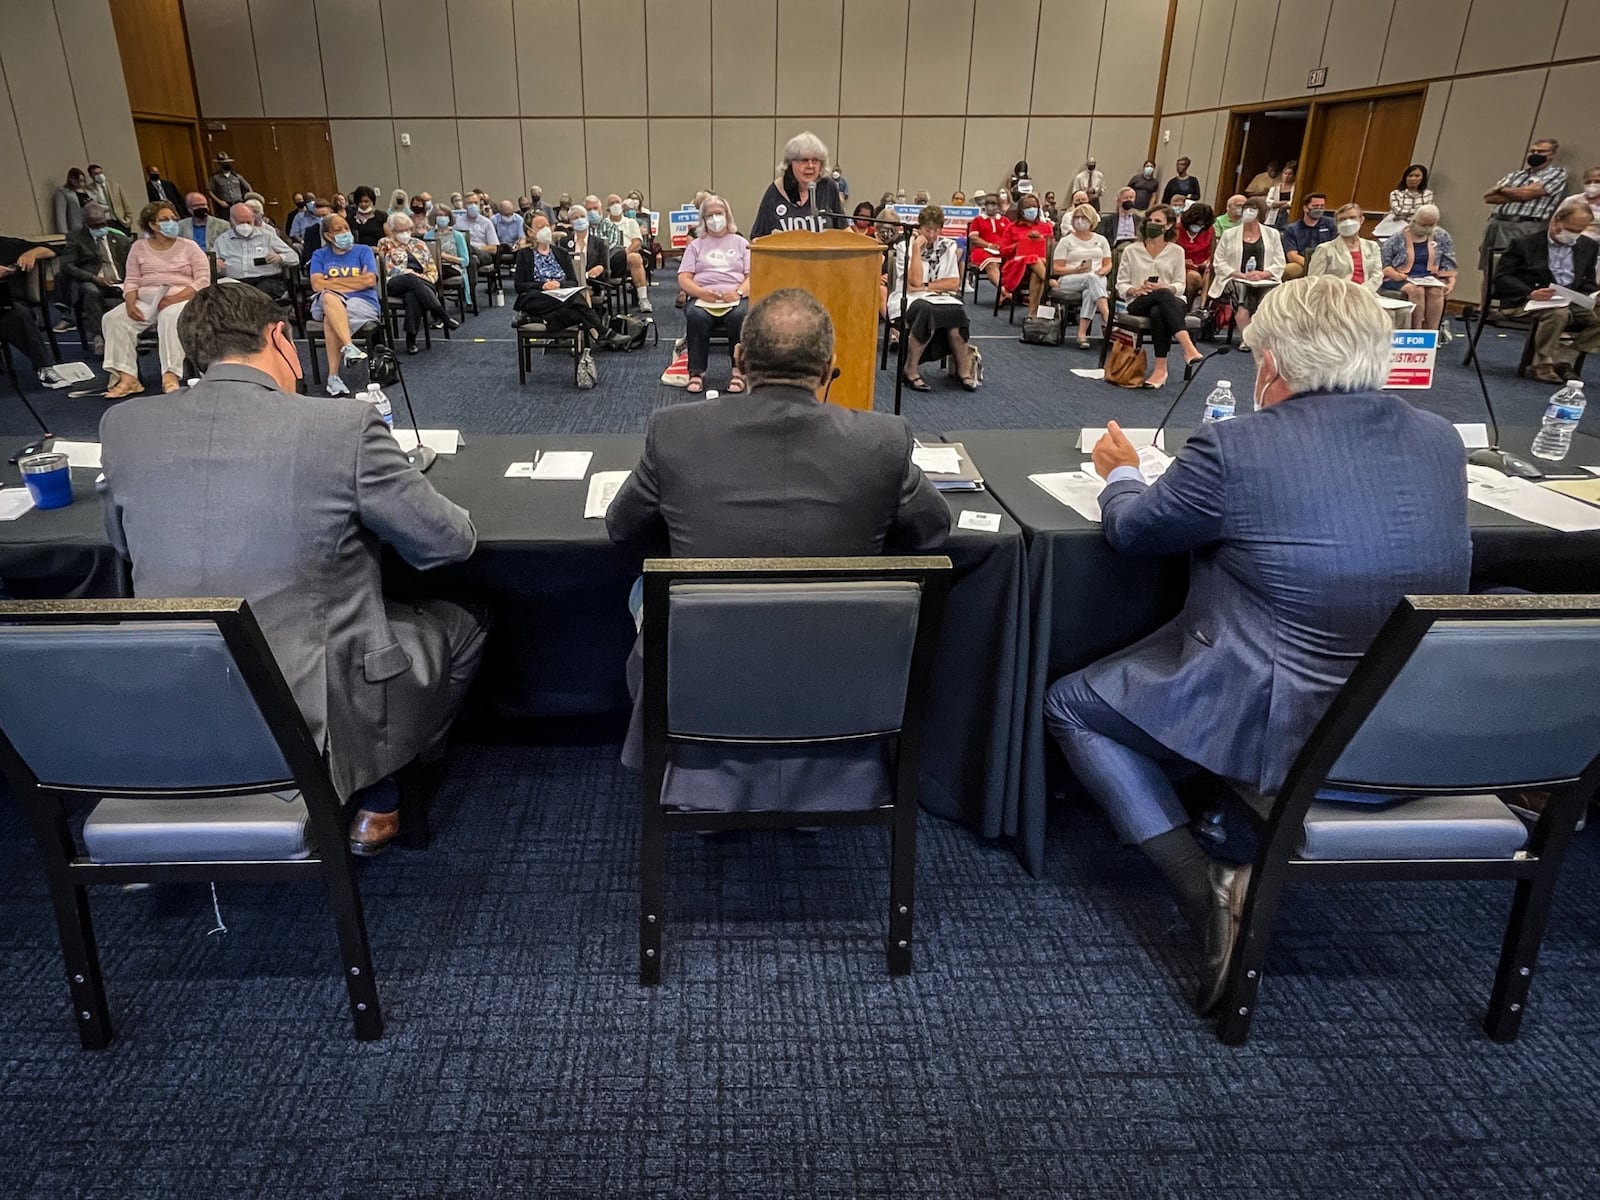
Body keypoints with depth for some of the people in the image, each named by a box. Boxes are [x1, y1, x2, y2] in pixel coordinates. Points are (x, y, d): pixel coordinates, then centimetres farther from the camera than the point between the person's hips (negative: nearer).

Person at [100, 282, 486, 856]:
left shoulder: (121, 426, -3)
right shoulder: (344, 426, -17)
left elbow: (124, 543, 16)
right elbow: (452, 541, -7)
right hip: (316, 721, -5)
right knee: (462, 625, 21)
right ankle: (378, 803, 30)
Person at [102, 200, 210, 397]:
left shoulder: (189, 247, 9)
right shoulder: (139, 247, 17)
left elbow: (203, 281, -2)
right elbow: (131, 281, 12)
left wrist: (175, 298, -16)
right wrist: (130, 303, -10)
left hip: (179, 297, -3)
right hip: (145, 298, 4)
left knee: (172, 317, -39)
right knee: (113, 318, -22)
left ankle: (171, 376, -44)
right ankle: (127, 378, -27)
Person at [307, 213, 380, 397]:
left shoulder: (363, 251, 14)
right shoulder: (320, 255, 17)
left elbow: (370, 280, -4)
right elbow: (316, 284, -1)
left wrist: (333, 281, 0)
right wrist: (355, 280, -3)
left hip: (362, 302, -1)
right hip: (326, 304, 1)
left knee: (330, 319, -32)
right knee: (329, 297, -36)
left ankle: (333, 376, -34)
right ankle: (349, 346, -49)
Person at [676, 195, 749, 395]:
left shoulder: (740, 243, 20)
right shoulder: (696, 245, 21)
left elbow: (752, 276, 8)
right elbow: (683, 278, 9)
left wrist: (739, 292, -14)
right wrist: (702, 293, -12)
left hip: (734, 298, 0)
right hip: (702, 298, 1)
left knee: (740, 316, -36)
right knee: (696, 316, -35)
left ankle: (739, 371, -27)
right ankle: (696, 372, -28)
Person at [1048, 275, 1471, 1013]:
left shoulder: (1235, 448, -19)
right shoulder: (1442, 441, 0)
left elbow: (1132, 531, -3)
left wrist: (1121, 473, 19)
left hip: (1288, 728, -7)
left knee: (1070, 706, 11)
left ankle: (1207, 889, 1)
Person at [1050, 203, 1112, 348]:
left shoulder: (1101, 240, 21)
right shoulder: (1066, 241, 11)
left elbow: (1108, 264, 18)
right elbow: (1056, 269, 3)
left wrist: (1102, 271, -6)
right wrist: (1075, 270, -14)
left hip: (1097, 281, 2)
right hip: (1069, 280, -2)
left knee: (1089, 292, -37)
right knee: (1091, 278, -37)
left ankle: (1082, 334, -47)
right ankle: (1107, 317, -51)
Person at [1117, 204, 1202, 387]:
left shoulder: (1176, 251, 16)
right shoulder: (1131, 250, 15)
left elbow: (1180, 285, 9)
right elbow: (1121, 285, 10)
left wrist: (1165, 288, -13)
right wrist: (1137, 290, -12)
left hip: (1168, 301, 1)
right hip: (1138, 303, -1)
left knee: (1158, 312, -41)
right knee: (1162, 296, -39)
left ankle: (1160, 368, -50)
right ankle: (1188, 347, -54)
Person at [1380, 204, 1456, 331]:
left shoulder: (1441, 237, 12)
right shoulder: (1398, 239, 2)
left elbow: (1448, 263, 12)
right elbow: (1383, 264, -2)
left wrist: (1451, 282, -2)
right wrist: (1394, 274, -19)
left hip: (1428, 278, 3)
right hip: (1402, 279, -3)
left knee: (1436, 291, -31)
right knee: (1417, 290, -36)